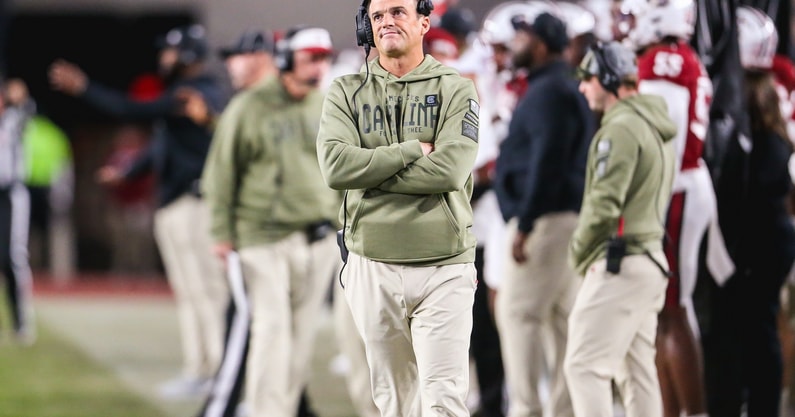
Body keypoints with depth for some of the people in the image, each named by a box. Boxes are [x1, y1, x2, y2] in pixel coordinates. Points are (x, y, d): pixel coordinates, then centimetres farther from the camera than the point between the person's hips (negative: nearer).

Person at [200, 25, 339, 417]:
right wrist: (222, 232, -3)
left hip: (319, 236, 5)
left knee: (302, 333, 6)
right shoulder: (250, 107, -4)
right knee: (272, 328, -11)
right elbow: (222, 173, -1)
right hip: (266, 234, -4)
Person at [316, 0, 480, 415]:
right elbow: (335, 165, -10)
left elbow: (451, 170, -14)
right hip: (372, 270, 3)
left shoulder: (456, 90, 2)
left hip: (443, 268, -2)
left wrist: (369, 171, -10)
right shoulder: (346, 92, 8)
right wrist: (413, 151, -11)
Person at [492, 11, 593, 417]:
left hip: (544, 217, -10)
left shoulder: (547, 93, -12)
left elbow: (547, 162, -21)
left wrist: (525, 223, -21)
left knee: (519, 312, -8)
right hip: (568, 216, 10)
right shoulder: (567, 89, 19)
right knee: (563, 317, 8)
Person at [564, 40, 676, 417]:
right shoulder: (656, 129, 18)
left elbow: (604, 203, -20)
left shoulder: (621, 128, -14)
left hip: (618, 262, -10)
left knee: (585, 366, -11)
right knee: (637, 369, 12)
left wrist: (578, 252, -4)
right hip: (652, 257, 10)